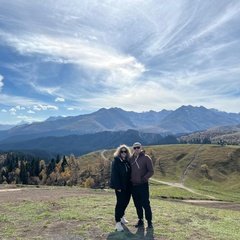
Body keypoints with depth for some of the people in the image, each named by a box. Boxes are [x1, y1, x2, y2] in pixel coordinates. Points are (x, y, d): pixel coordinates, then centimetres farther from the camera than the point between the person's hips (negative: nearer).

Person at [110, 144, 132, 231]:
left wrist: (131, 184, 3)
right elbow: (115, 174, -14)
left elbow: (130, 173, 10)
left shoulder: (128, 161, 8)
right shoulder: (116, 161, -10)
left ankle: (121, 216, 37)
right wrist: (118, 186, -18)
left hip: (128, 186, 6)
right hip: (120, 186, -6)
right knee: (120, 203, -5)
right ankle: (118, 222, 4)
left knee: (126, 201, 15)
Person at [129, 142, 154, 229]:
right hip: (133, 185, 4)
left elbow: (151, 171, -6)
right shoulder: (130, 159, 5)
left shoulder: (146, 158, -6)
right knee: (137, 204, 12)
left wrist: (144, 178, -16)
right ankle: (140, 220, 27)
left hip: (143, 185, -4)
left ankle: (149, 221, 15)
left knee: (145, 203, -1)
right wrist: (129, 179, 2)